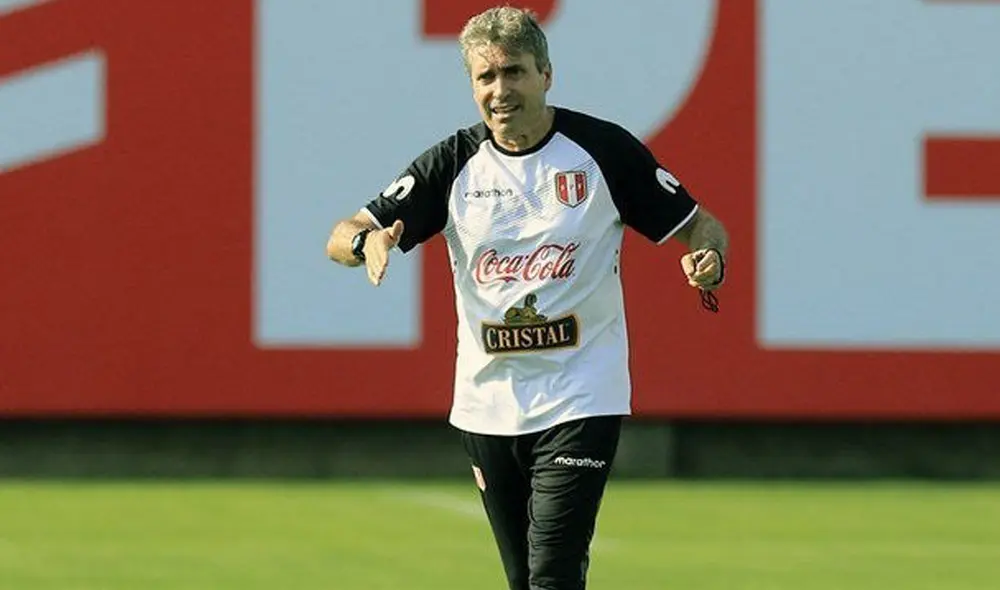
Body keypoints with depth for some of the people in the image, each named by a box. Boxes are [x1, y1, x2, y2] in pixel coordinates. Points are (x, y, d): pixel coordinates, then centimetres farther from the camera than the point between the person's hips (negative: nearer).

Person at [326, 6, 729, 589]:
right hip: (487, 404, 4)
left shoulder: (602, 148, -4)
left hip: (580, 403, -4)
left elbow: (697, 223, 4)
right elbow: (341, 239, -2)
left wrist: (707, 259, -20)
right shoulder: (454, 163, 2)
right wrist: (367, 241, -27)